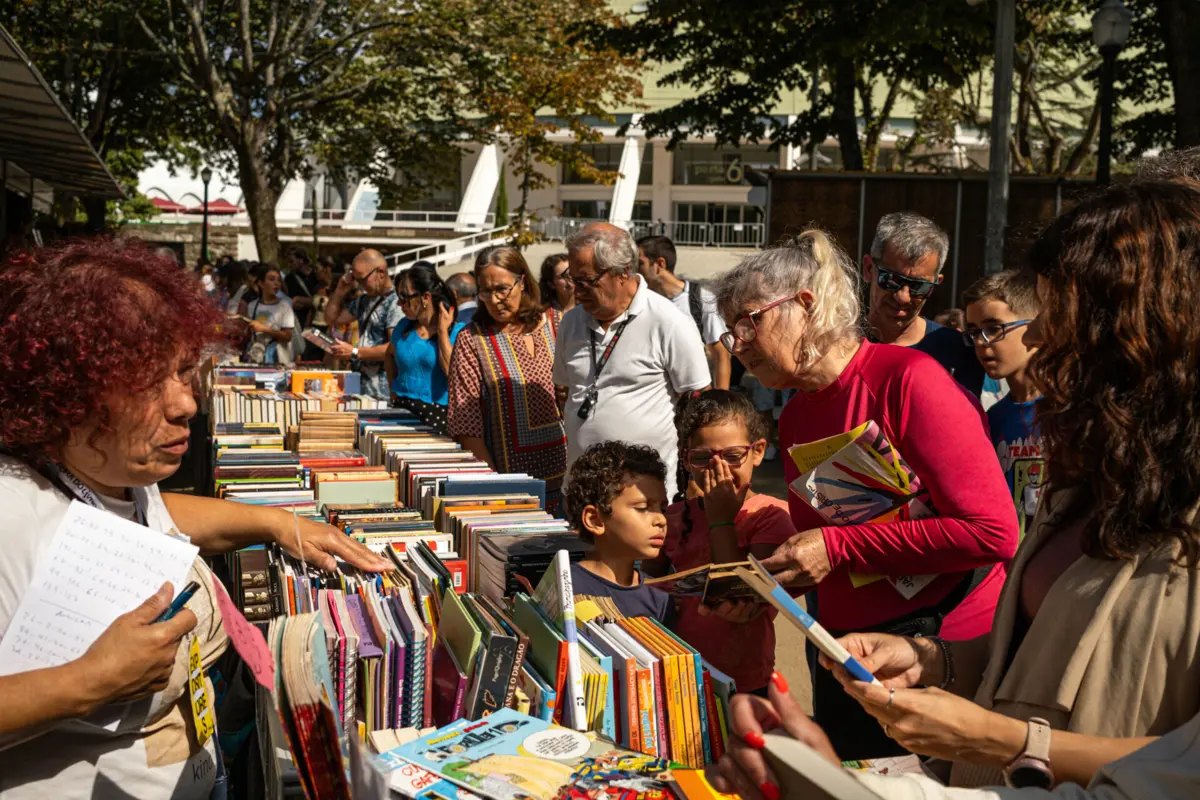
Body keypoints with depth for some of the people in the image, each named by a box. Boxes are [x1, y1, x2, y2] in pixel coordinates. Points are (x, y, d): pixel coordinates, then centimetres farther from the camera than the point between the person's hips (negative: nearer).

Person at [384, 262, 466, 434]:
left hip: (438, 415, -4)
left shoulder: (457, 331, -6)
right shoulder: (404, 327, 10)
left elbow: (453, 371, -19)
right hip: (401, 412, 4)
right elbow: (390, 355, 29)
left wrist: (442, 331, -12)